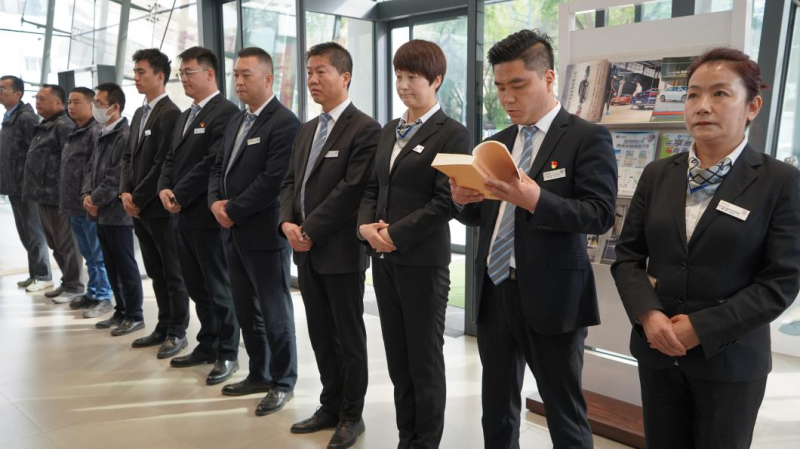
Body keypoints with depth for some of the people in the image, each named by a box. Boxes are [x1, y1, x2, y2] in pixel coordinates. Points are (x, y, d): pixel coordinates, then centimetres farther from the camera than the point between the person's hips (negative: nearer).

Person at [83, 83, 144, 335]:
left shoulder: (126, 136, -15)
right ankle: (121, 312, 25)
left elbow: (118, 177, -19)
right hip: (101, 212, 9)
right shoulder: (102, 136, 15)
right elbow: (92, 168, 17)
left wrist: (96, 200, -12)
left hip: (117, 212, -9)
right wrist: (87, 196, 1)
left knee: (125, 266, -1)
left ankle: (134, 316, 9)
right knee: (112, 266, 15)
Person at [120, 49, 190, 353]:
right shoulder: (139, 114, 15)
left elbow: (163, 164, -18)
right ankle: (164, 327, 24)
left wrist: (138, 198, -13)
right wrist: (126, 192, 1)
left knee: (173, 273, 3)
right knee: (155, 273, 15)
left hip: (160, 207, -9)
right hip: (139, 209, 9)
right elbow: (129, 156, 16)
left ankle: (177, 331, 12)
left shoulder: (170, 114, -13)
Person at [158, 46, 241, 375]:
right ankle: (207, 346, 28)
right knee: (197, 287, 15)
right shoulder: (185, 116, 19)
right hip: (183, 216, 9)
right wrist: (164, 189, -1)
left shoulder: (226, 112, -11)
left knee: (219, 288, 1)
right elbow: (171, 158, 18)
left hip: (207, 215, -9)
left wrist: (179, 196, -14)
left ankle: (227, 354, 12)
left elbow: (213, 162, -19)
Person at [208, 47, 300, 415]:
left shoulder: (284, 123, -14)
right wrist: (215, 201, -2)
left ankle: (283, 383, 18)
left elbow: (273, 180, -21)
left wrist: (232, 210, -15)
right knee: (246, 310, 16)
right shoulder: (236, 121, 15)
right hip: (233, 232, 9)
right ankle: (259, 374, 30)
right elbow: (219, 167, 17)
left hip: (264, 232, -8)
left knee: (274, 312, 3)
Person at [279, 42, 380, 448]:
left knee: (348, 337, 5)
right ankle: (330, 406, 30)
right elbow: (291, 182, 15)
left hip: (340, 251, -8)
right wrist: (287, 223, -3)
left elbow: (351, 190, -18)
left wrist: (310, 230, -16)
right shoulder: (306, 130, 16)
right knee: (320, 335, 16)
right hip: (306, 250, 8)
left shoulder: (364, 129, -11)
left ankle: (351, 415, 20)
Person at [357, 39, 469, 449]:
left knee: (425, 360, 5)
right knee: (397, 358, 14)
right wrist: (365, 225, -4)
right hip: (383, 258, 7)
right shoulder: (389, 130, 14)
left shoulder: (452, 134, -8)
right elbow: (373, 187, 15)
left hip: (422, 260, -7)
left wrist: (395, 234, -17)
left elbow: (445, 202, -15)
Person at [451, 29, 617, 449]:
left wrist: (537, 200, -30)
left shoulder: (587, 138, -7)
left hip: (550, 296, -6)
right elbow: (481, 216, 14)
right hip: (493, 291, 6)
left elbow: (600, 214, -16)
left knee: (564, 413, 7)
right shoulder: (496, 143, 12)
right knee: (496, 408, 17)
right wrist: (463, 199, -9)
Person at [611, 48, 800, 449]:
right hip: (658, 350, 3)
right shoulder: (657, 175, 5)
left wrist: (702, 328, -17)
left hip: (729, 359, -3)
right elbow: (627, 256, 4)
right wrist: (648, 314, -13)